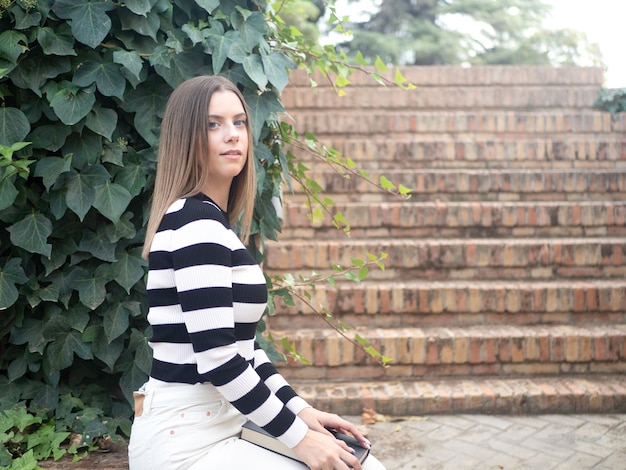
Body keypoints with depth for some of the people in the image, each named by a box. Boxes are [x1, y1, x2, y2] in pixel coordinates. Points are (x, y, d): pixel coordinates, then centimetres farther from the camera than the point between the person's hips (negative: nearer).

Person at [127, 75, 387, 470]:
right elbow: (217, 359, -23)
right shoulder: (196, 223, -17)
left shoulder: (212, 221, 12)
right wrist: (298, 436, -15)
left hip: (211, 428, 9)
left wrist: (300, 409, 7)